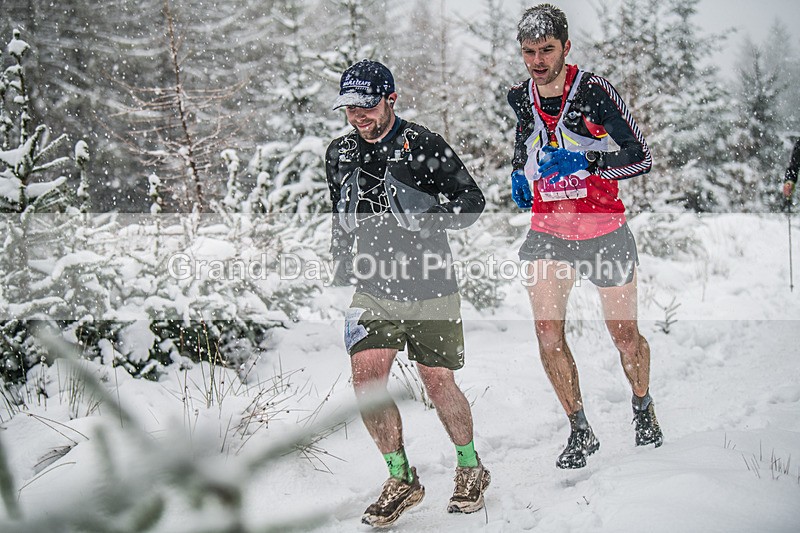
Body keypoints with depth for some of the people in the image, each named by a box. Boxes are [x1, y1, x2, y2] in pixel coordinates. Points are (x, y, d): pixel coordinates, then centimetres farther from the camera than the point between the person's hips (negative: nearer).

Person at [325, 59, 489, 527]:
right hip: (373, 289, 3)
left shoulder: (423, 145, -8)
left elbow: (473, 199, -4)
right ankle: (402, 480, 5)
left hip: (430, 287, -3)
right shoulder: (340, 154, 7)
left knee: (438, 383, 1)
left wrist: (431, 219, -21)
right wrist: (342, 259, 17)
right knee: (366, 378, -12)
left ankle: (471, 469, 26)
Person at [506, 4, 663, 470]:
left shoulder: (594, 91, -15)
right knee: (549, 336, -10)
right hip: (549, 231, 3)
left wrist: (586, 161, -29)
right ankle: (580, 432, 8)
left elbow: (641, 157, -16)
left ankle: (644, 409, 36)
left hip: (604, 230, -3)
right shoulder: (520, 99, 0)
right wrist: (521, 175, 7)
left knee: (626, 338, 6)